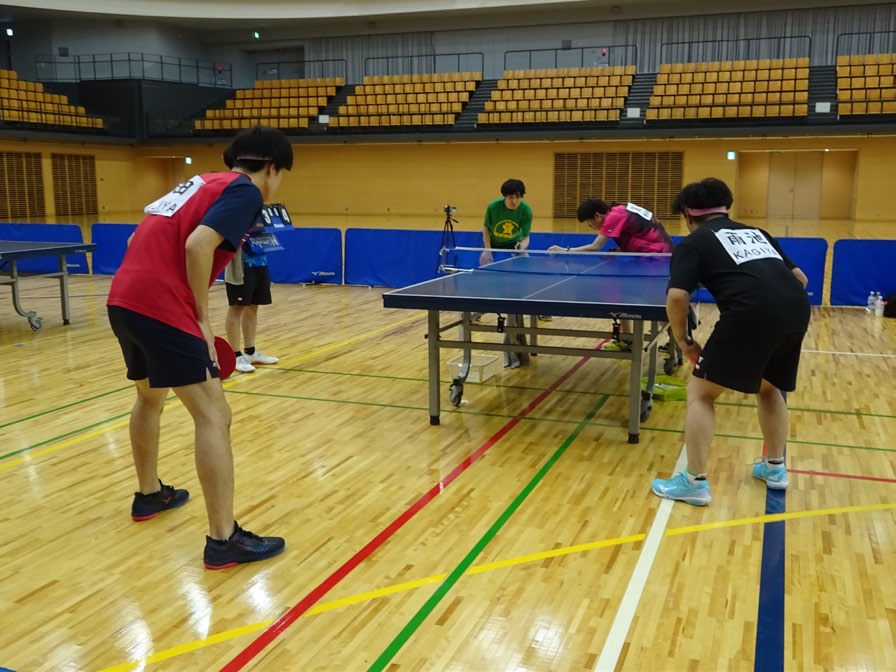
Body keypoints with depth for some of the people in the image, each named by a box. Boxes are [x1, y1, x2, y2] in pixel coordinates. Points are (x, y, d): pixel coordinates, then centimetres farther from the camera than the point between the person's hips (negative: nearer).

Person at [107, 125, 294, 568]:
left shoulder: (201, 183, 22)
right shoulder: (245, 191, -3)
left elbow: (142, 242, 23)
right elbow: (197, 245, -20)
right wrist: (202, 318, -11)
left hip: (123, 300, 10)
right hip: (161, 308, -10)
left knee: (150, 397, 29)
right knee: (213, 416, -6)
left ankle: (149, 494, 47)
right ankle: (224, 540, -5)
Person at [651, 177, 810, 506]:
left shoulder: (693, 243, 11)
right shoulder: (756, 232, 29)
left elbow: (677, 297, -4)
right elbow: (800, 278, 28)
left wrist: (683, 340, 9)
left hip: (750, 315, -6)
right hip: (797, 311, 7)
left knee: (701, 392, 9)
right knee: (768, 387, 31)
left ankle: (694, 482, 8)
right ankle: (775, 467, 39)